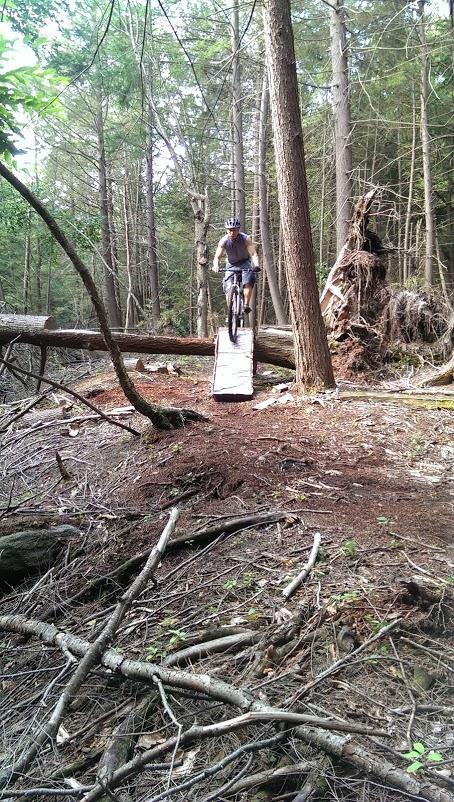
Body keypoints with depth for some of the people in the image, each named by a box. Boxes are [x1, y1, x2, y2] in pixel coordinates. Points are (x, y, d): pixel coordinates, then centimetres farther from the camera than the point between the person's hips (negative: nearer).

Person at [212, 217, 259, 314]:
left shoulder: (245, 239, -24)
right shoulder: (224, 241, -20)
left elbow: (254, 254, -30)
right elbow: (217, 257, -24)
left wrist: (256, 265, -50)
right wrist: (216, 265, -46)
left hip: (245, 263, -2)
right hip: (231, 265, 2)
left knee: (248, 282, -29)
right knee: (228, 288, -12)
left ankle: (246, 305, -23)